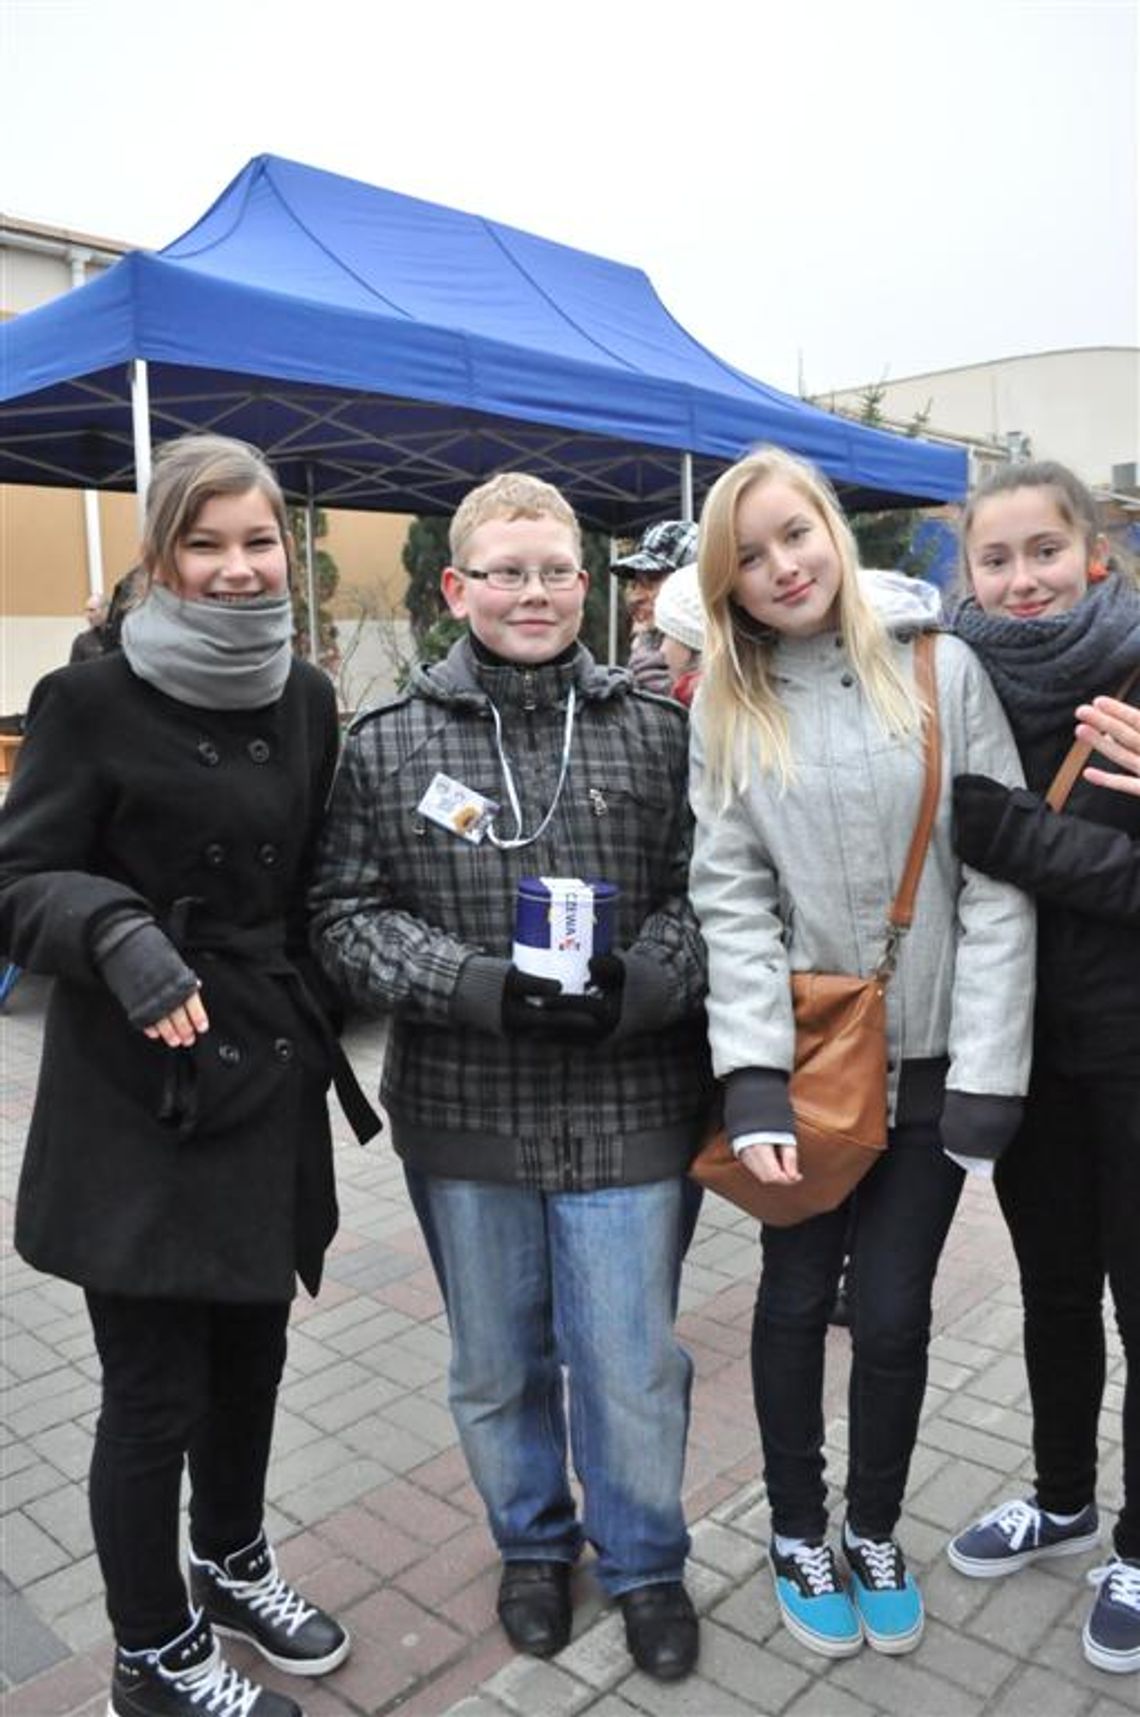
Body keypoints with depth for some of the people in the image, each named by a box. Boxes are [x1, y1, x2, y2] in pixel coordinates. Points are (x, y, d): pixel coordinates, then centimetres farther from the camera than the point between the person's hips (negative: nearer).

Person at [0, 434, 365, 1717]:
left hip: (271, 1082, 5)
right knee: (154, 1391, 8)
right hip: (138, 1100, -5)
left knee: (250, 1351, 19)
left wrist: (318, 1031, 10)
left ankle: (231, 1564, 46)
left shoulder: (306, 700, 6)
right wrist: (121, 935, -28)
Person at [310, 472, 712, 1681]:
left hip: (627, 1109, 0)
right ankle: (532, 1543, 47)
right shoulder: (386, 744, -2)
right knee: (496, 1363, 19)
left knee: (632, 1364, 10)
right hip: (462, 1111, 1)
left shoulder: (658, 732, -1)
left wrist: (640, 983, -18)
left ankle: (644, 1560, 39)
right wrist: (478, 986, -18)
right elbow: (345, 914, -4)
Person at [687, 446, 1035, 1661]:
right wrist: (754, 1080, -14)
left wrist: (989, 1072, -10)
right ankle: (796, 1533, 36)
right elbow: (732, 899, -5)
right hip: (800, 1056, 1)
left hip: (928, 1058, 0)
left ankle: (874, 1531, 36)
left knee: (892, 1311, 8)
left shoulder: (940, 667, -3)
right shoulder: (727, 706, 1)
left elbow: (998, 876, -6)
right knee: (798, 1298, 11)